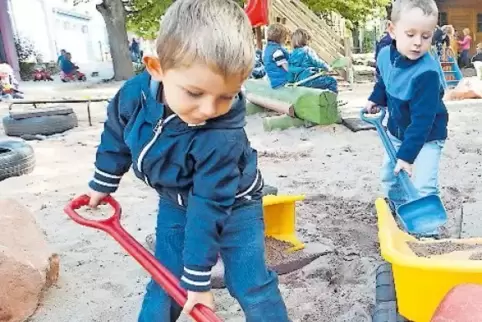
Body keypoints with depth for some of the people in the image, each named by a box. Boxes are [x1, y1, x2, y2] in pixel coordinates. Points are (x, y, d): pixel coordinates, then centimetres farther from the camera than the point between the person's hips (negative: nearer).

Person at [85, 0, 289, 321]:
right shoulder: (134, 93, -24)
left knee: (251, 285, -3)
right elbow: (117, 136, -1)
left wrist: (198, 279, -22)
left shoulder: (223, 137, -39)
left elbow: (209, 208, -32)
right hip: (177, 202, 5)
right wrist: (102, 184, 13)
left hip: (231, 205, -4)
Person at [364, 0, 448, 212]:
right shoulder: (385, 55, -14)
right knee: (389, 175, 21)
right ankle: (398, 209, 48)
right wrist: (375, 99, -2)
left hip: (427, 137, -7)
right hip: (397, 131, 7)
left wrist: (407, 155, -35)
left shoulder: (427, 73, -35)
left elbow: (422, 119, -34)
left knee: (424, 187, -15)